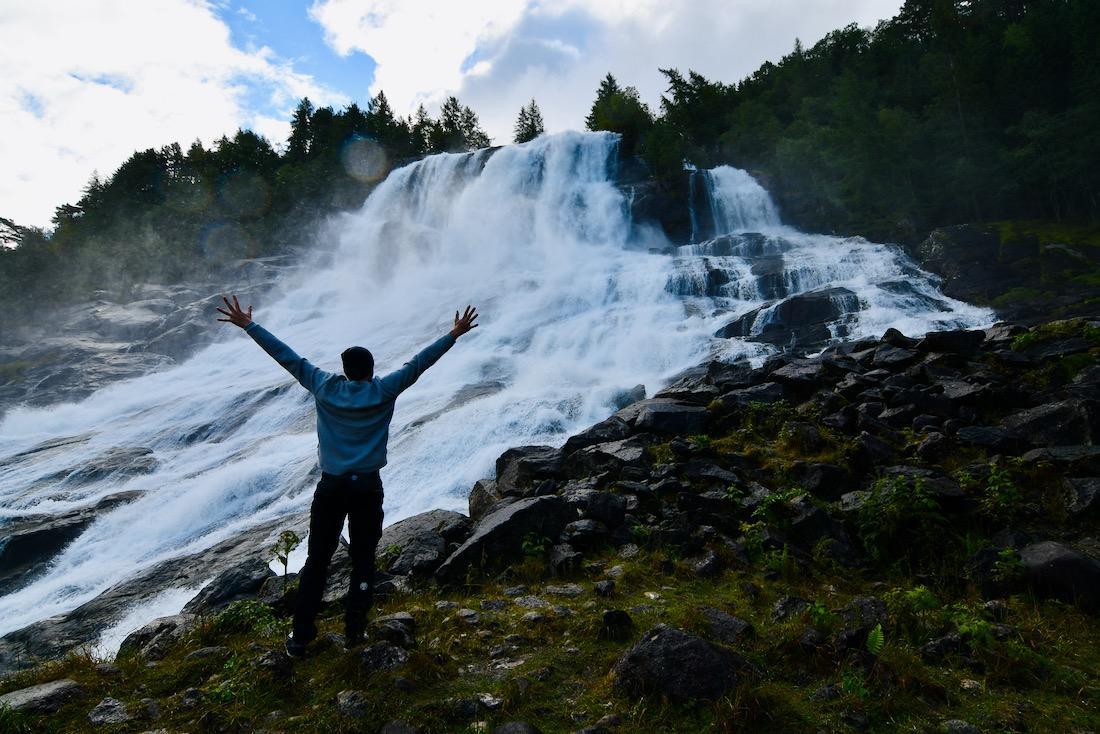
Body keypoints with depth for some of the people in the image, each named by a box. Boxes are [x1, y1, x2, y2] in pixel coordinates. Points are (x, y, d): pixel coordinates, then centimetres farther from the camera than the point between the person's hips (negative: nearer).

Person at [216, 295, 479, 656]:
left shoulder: (325, 387, -1)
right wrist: (454, 334, 0)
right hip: (367, 488, -1)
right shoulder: (384, 391, -5)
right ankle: (354, 632, 17)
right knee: (363, 561, 11)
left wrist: (249, 325, 9)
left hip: (331, 487, 1)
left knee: (316, 561, 11)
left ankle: (300, 636, 16)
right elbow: (419, 362, -4)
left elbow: (289, 357, 3)